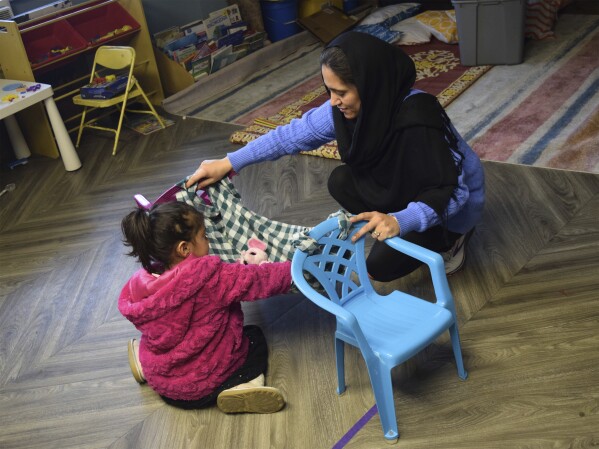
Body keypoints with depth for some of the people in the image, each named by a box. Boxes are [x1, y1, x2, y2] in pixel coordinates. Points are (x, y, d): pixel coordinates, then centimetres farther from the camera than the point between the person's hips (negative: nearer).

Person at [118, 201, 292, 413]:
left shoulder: (140, 283, -12)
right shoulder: (209, 277, -27)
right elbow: (258, 280, -17)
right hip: (203, 388, -6)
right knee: (255, 337, 15)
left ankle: (144, 363, 16)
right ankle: (245, 384, -9)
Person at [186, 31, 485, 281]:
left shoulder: (418, 121, -39)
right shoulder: (349, 106, -17)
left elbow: (450, 192, -35)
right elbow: (296, 133, -10)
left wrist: (399, 221, -52)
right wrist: (228, 163, -12)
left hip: (453, 203, -7)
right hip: (405, 186, 7)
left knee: (381, 265, -18)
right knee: (340, 182, -5)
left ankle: (450, 239, 7)